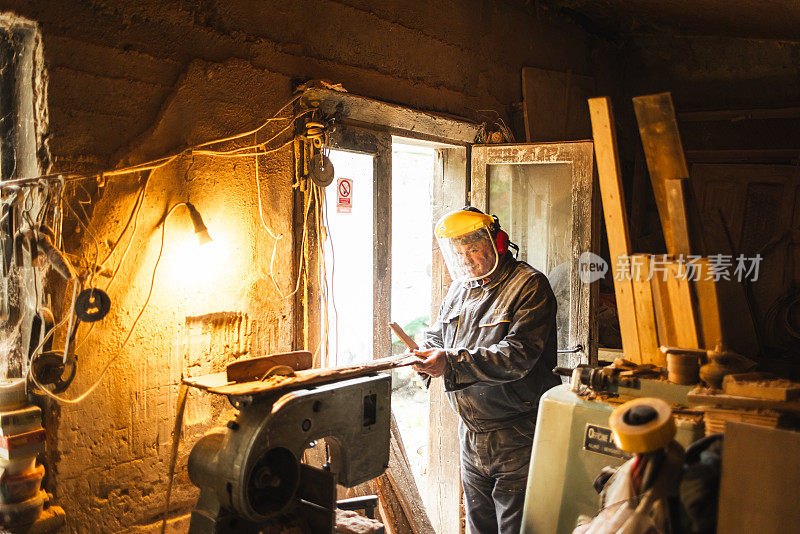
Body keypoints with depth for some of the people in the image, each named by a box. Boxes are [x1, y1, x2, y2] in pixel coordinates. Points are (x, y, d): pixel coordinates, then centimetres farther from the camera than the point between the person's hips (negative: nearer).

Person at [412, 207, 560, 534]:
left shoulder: (530, 286, -13)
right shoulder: (460, 289, 11)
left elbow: (517, 356, -24)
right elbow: (436, 337, 20)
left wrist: (452, 362, -33)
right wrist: (424, 359, -4)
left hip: (516, 438, -7)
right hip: (471, 433, 7)